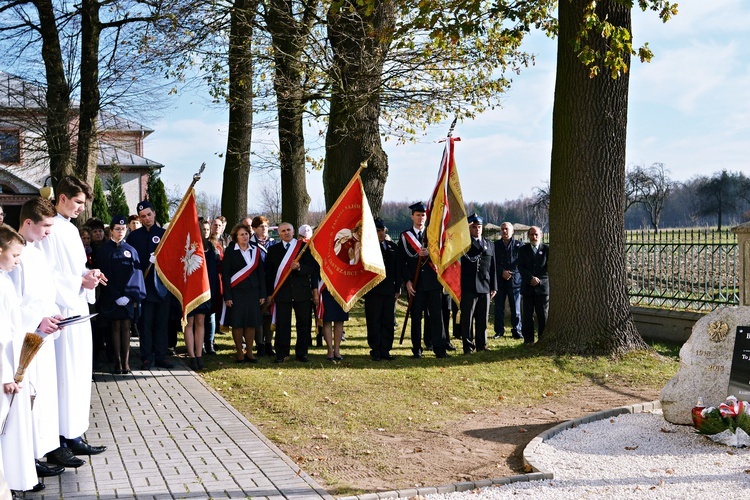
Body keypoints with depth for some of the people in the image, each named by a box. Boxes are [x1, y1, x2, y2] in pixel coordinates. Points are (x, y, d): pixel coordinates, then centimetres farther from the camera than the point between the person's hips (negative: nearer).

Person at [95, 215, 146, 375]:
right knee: (115, 327, 0)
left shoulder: (131, 250, 9)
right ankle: (118, 363, 2)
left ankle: (126, 362, 1)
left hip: (128, 297, 2)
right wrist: (116, 296, -13)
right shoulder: (104, 250, 1)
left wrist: (129, 295, -10)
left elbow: (135, 273, 2)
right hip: (111, 296, -2)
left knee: (126, 327, 1)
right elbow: (106, 274, -5)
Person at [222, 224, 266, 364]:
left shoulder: (255, 250, 8)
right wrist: (227, 296, -10)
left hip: (253, 291, 3)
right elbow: (225, 274, -4)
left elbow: (261, 273, 10)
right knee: (237, 323, -1)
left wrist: (262, 294, 5)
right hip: (236, 292, -3)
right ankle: (239, 353, 9)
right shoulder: (230, 251, -2)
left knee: (252, 322, 3)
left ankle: (249, 352, 13)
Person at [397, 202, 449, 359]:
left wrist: (429, 253, -15)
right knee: (416, 316, 2)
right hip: (415, 283, -1)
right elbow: (402, 261, 2)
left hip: (433, 282, 1)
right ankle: (417, 349, 10)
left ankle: (440, 348, 1)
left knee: (437, 315, -2)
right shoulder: (405, 236, 6)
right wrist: (407, 281, -7)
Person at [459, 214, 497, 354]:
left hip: (485, 288, 4)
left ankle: (482, 345, 18)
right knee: (467, 319, 0)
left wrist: (494, 287, 10)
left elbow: (493, 268, 15)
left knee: (483, 319, 9)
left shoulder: (489, 245, 15)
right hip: (468, 288, -4)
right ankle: (468, 346, 6)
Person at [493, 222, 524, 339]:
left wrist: (511, 272, -11)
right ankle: (499, 330, 13)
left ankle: (516, 331, 11)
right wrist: (502, 272, -11)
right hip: (499, 280, 1)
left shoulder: (519, 245, 5)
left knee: (516, 308, 2)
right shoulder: (495, 245, 7)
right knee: (499, 307, 4)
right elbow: (493, 263, 2)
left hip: (515, 280, -1)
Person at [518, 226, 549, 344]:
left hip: (543, 286, -1)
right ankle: (528, 340, 9)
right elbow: (521, 267, 1)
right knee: (527, 315, 2)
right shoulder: (523, 249, 8)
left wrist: (539, 280, -11)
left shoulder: (547, 249, 4)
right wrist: (531, 278, -13)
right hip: (527, 287, 1)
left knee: (543, 315, 1)